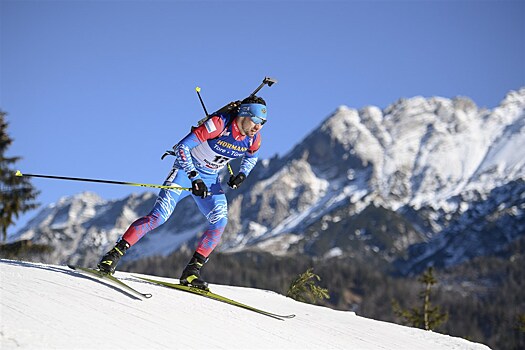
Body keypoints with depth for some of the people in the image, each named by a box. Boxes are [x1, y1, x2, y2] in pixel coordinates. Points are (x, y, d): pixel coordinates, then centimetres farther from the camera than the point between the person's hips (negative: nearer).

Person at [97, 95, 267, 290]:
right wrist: (195, 177, -34)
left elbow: (251, 157, 17)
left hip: (210, 179, 5)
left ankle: (191, 272, -8)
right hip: (186, 169, -5)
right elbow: (183, 147, -28)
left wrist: (242, 175, -2)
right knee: (158, 216, -18)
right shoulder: (218, 124, -28)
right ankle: (115, 254, -12)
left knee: (220, 222, -16)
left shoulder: (253, 139, -9)